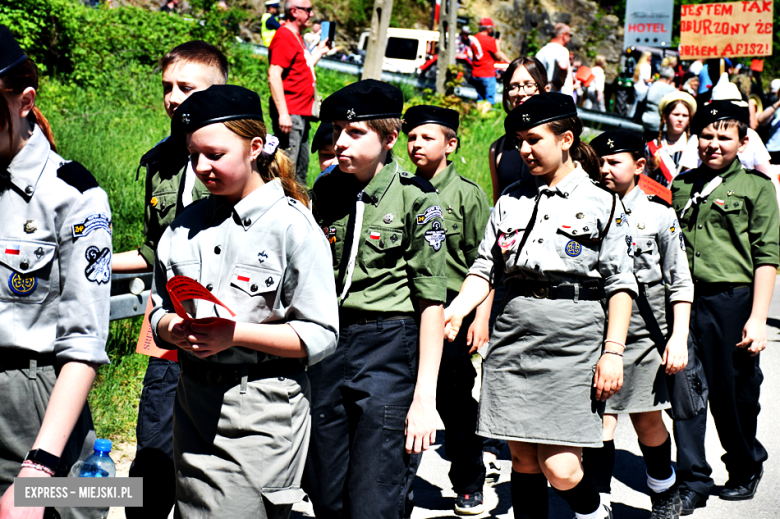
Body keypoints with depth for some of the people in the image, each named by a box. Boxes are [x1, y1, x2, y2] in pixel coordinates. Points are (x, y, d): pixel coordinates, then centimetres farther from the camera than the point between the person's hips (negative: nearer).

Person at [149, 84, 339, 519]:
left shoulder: (292, 226, -8)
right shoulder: (185, 227, 10)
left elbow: (321, 336, -11)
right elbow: (160, 310, 15)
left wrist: (234, 333, -20)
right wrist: (173, 328, -9)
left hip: (263, 407, -6)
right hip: (194, 400, 6)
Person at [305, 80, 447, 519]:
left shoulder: (415, 199, -6)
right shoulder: (324, 193, 8)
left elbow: (431, 303, -8)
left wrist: (425, 397, -12)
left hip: (391, 348, -5)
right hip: (329, 350, 5)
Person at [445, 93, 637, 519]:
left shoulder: (601, 204, 2)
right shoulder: (511, 200, 13)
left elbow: (620, 285, -1)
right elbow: (485, 269, 9)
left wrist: (613, 352, -9)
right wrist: (455, 311, -8)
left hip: (573, 339, -4)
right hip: (515, 334, 4)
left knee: (559, 467, -7)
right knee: (522, 458, 7)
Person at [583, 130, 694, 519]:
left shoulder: (659, 216, 2)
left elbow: (680, 284, 2)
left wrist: (678, 338, -5)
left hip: (643, 332, -1)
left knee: (647, 420, 9)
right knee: (600, 419, -4)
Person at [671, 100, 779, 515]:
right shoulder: (683, 185, 14)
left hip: (731, 301, -3)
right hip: (683, 299, 3)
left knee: (733, 394, 7)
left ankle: (746, 468, 30)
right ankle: (692, 481, 10)